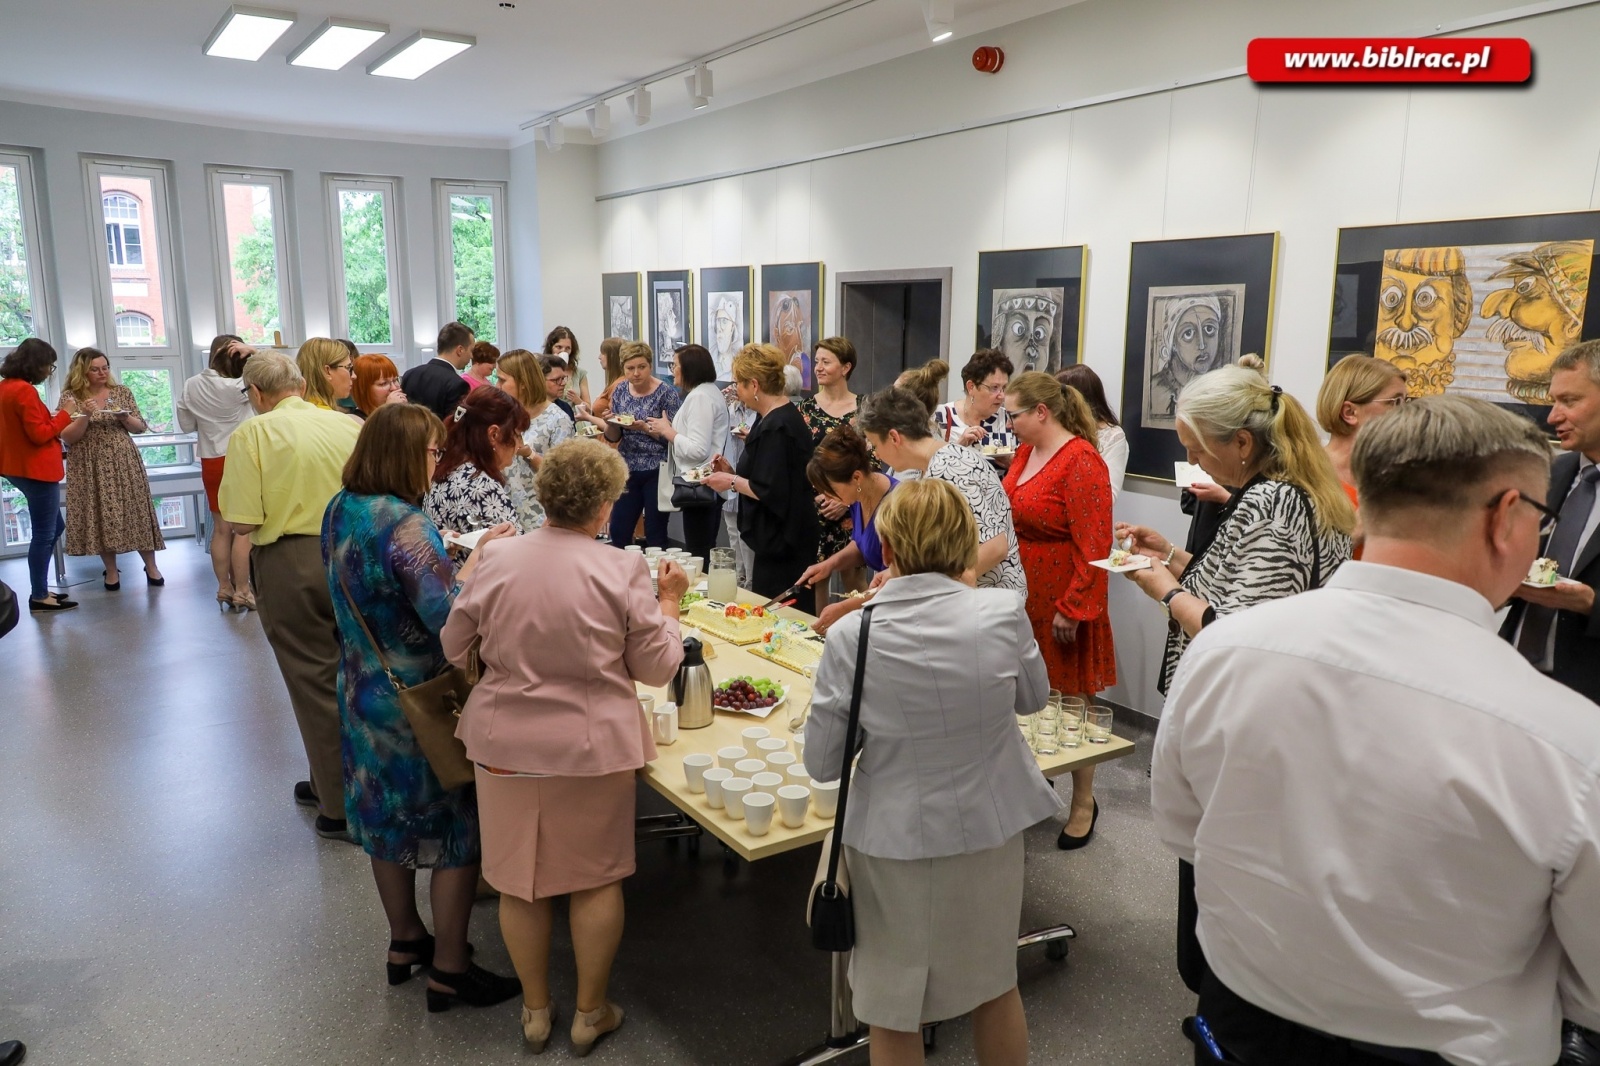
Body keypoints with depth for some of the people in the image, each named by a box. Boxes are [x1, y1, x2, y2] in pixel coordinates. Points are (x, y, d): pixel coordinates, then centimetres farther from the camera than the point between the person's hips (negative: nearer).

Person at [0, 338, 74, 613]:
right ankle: (39, 597, 6)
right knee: (44, 533, -1)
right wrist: (64, 416, -9)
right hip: (36, 470, -10)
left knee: (53, 528, 19)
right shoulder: (24, 390, -18)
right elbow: (38, 434, -19)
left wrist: (51, 419, 9)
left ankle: (40, 589, 23)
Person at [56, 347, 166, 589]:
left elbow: (141, 427, 9)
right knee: (101, 516, 2)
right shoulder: (70, 397, -1)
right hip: (91, 467, -1)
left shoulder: (122, 392, 6)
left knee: (136, 511, 2)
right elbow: (67, 438, -6)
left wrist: (124, 417, -11)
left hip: (124, 462, 1)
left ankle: (151, 566, 11)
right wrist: (85, 415, -19)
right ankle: (111, 570, 14)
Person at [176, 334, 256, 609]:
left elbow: (186, 424, 9)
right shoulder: (239, 387, -15)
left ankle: (225, 589, 17)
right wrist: (253, 352, -15)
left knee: (221, 529, 12)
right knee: (244, 530, -1)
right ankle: (242, 591, 1)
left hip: (212, 463, 5)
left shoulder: (192, 386, 0)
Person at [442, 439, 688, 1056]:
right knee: (596, 879, 15)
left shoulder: (496, 561, -7)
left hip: (506, 745, 2)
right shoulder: (622, 572, -13)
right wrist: (669, 603, 10)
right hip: (594, 747, -2)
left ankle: (536, 1010, 34)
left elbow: (453, 646, 6)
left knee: (519, 878, 17)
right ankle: (590, 1013, 29)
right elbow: (657, 666, -4)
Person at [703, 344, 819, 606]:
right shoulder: (782, 416, 11)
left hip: (780, 544, -10)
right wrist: (734, 473, 8)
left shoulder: (776, 427, -20)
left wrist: (732, 482, -11)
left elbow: (771, 492, -23)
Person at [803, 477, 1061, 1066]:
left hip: (894, 839, -2)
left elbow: (821, 764, -10)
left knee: (894, 1015, 18)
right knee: (995, 984, 26)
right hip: (990, 827, 2)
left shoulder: (852, 637, -18)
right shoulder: (1003, 613, -15)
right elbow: (1032, 698, 6)